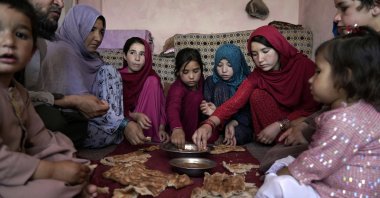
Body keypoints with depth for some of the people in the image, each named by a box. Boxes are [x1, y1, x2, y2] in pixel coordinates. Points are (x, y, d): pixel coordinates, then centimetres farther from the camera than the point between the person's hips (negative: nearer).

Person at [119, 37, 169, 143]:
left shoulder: (151, 78, -6)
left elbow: (161, 106, -8)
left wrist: (161, 128, -24)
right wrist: (135, 115, -27)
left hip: (145, 126, 3)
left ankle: (150, 136, -19)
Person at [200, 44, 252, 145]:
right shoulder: (211, 81, 1)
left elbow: (249, 112, -10)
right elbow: (207, 107, -8)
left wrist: (233, 123, -29)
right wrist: (214, 112, -33)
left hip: (241, 123, -2)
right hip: (220, 123, 2)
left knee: (239, 133, -39)